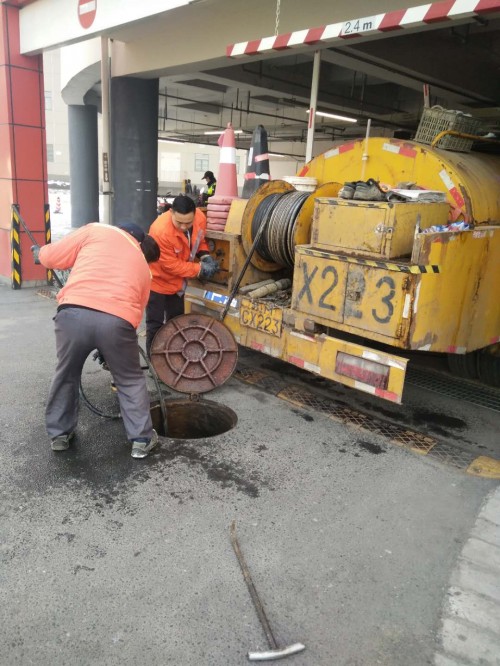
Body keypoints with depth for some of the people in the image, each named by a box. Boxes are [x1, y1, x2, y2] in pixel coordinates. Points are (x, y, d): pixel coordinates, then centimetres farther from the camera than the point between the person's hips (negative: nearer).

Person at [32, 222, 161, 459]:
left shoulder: (96, 230, 21)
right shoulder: (144, 269, 27)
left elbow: (53, 257, 17)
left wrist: (40, 253, 42)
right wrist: (111, 351, 40)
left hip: (73, 313, 0)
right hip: (117, 320, 0)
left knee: (65, 373, 25)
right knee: (131, 380, 23)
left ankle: (59, 434, 41)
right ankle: (142, 439, 30)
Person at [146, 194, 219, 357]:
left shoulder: (200, 218, -17)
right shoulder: (161, 230, -36)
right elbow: (171, 265, -28)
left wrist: (205, 257, -16)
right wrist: (200, 269, -26)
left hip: (178, 281, 6)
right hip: (157, 280, -6)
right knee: (155, 324, 2)